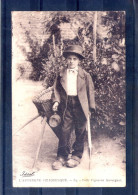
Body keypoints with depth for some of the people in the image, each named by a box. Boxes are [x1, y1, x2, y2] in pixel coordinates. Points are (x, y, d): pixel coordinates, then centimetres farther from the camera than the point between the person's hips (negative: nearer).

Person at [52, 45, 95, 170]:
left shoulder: (85, 75, 0)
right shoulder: (61, 74, 5)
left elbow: (90, 91, 3)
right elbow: (57, 89, 10)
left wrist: (91, 107, 1)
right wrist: (56, 101, -5)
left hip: (80, 106, 0)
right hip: (66, 105, 1)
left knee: (80, 131, 8)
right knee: (65, 130, 0)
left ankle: (77, 156, 23)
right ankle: (62, 156, 11)